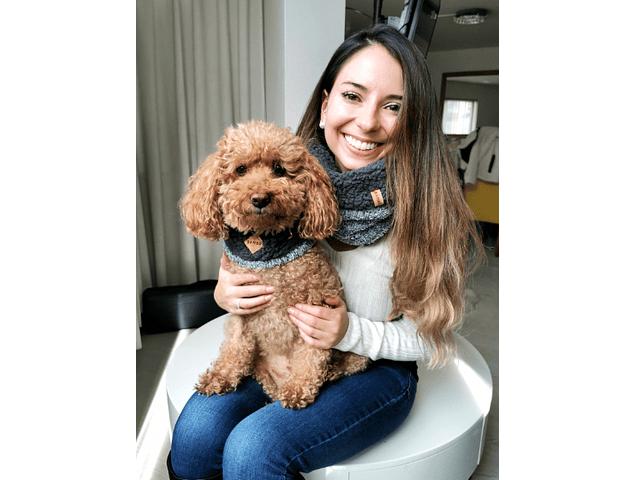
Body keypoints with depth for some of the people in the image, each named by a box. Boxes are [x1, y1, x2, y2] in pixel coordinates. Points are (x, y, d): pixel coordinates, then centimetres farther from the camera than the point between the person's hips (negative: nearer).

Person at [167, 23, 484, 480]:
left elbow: (433, 337, -9)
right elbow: (252, 266, 6)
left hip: (377, 370, -3)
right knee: (195, 430, -18)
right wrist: (226, 293, -16)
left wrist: (352, 332, -24)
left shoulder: (426, 208, -19)